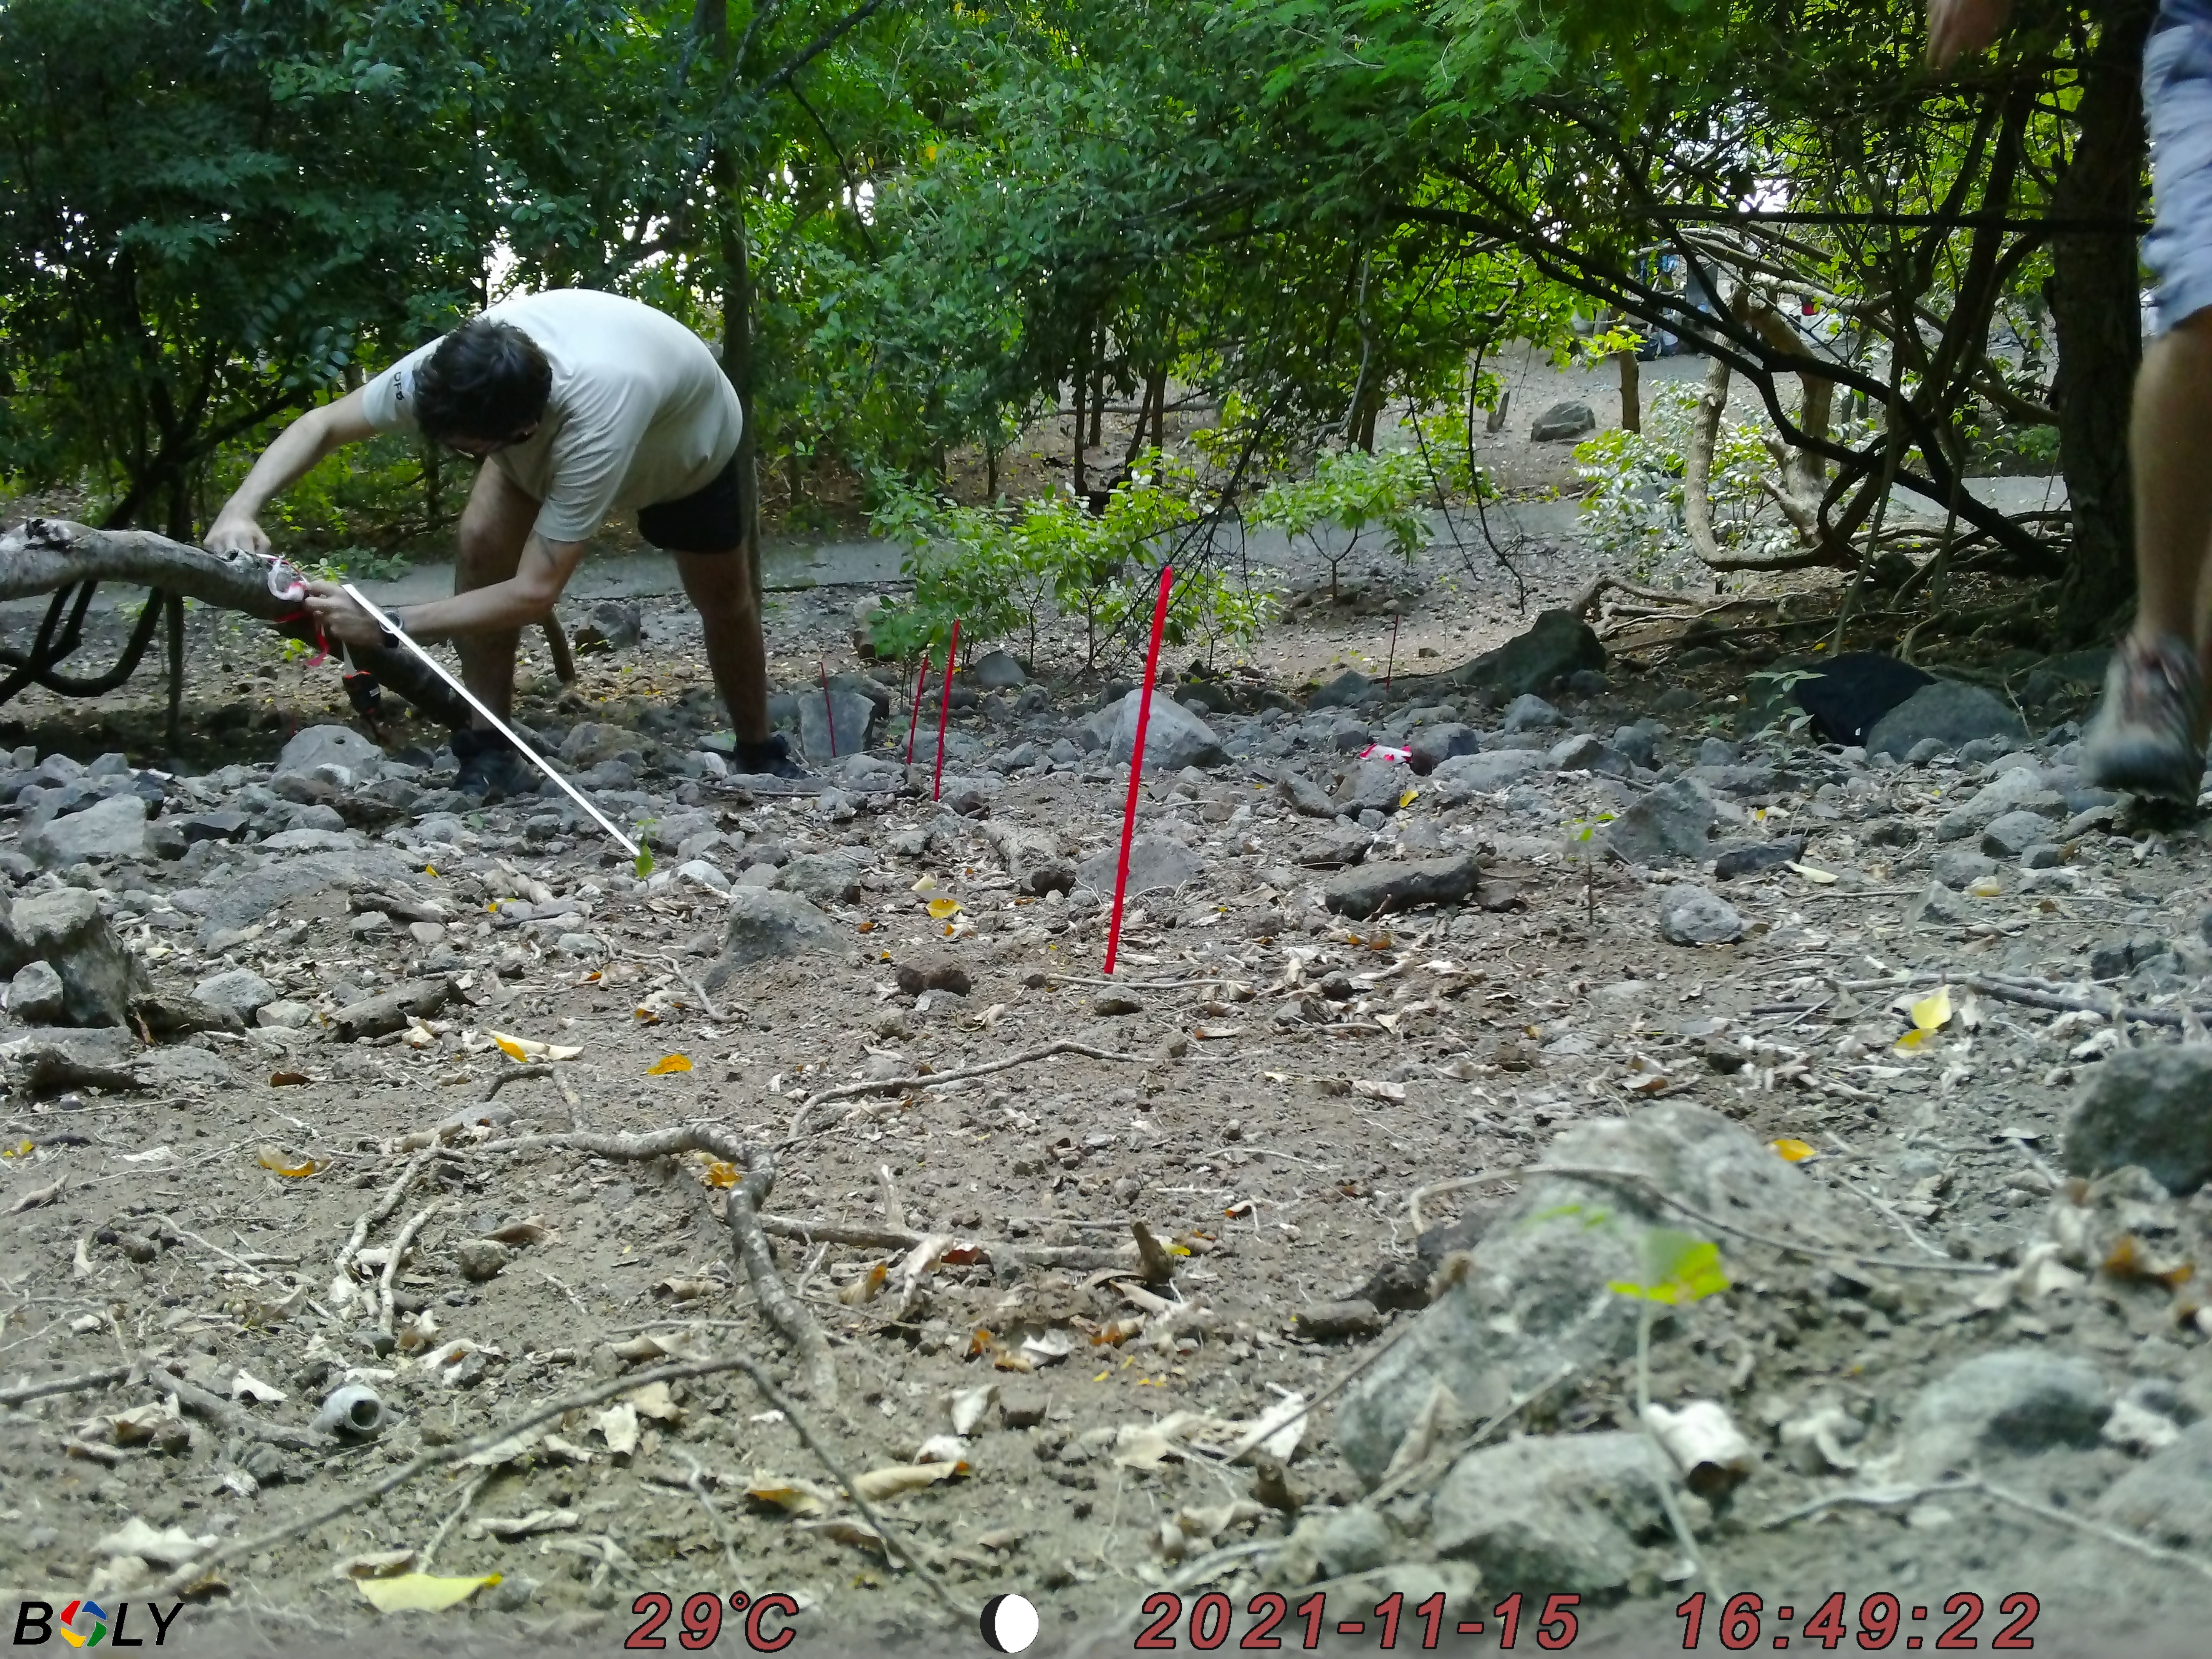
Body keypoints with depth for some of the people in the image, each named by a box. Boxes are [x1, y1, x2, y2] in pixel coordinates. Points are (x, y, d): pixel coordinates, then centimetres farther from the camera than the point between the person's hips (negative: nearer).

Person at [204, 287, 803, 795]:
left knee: (723, 599, 8)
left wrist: (384, 624, -50)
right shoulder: (450, 372, -37)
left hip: (691, 435, -3)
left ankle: (761, 754, 34)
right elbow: (322, 424, -23)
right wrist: (240, 511, -39)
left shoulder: (595, 423, -51)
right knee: (480, 541, -20)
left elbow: (534, 593, -48)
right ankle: (489, 753, -10)